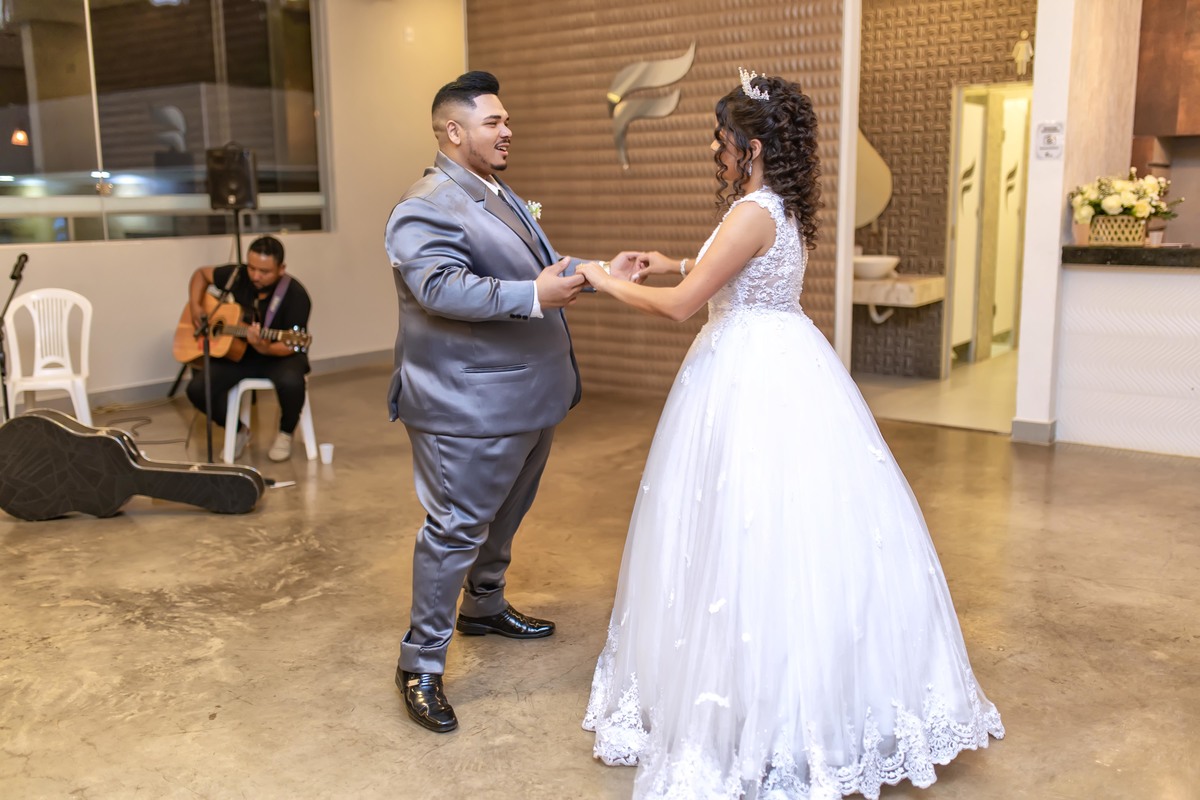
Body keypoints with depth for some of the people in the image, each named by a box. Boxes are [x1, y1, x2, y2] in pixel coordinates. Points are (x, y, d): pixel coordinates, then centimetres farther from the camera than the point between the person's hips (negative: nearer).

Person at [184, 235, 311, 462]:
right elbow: (201, 273, 12)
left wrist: (265, 348, -42)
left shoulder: (295, 295, -21)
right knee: (197, 388, -19)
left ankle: (285, 433, -5)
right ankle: (238, 430, 10)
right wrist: (195, 306, -3)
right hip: (234, 352, 4)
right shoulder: (236, 275, -9)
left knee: (291, 382, -39)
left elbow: (290, 346, -22)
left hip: (278, 356, -4)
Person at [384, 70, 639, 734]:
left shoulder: (499, 196, 17)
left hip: (527, 395, 10)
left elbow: (540, 270, 23)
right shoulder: (427, 207, -17)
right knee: (457, 528, -3)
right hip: (470, 406, -10)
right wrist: (533, 297, -38)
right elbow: (442, 288, -31)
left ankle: (484, 605, 45)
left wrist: (597, 273, 11)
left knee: (506, 513, 24)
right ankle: (421, 662, 11)